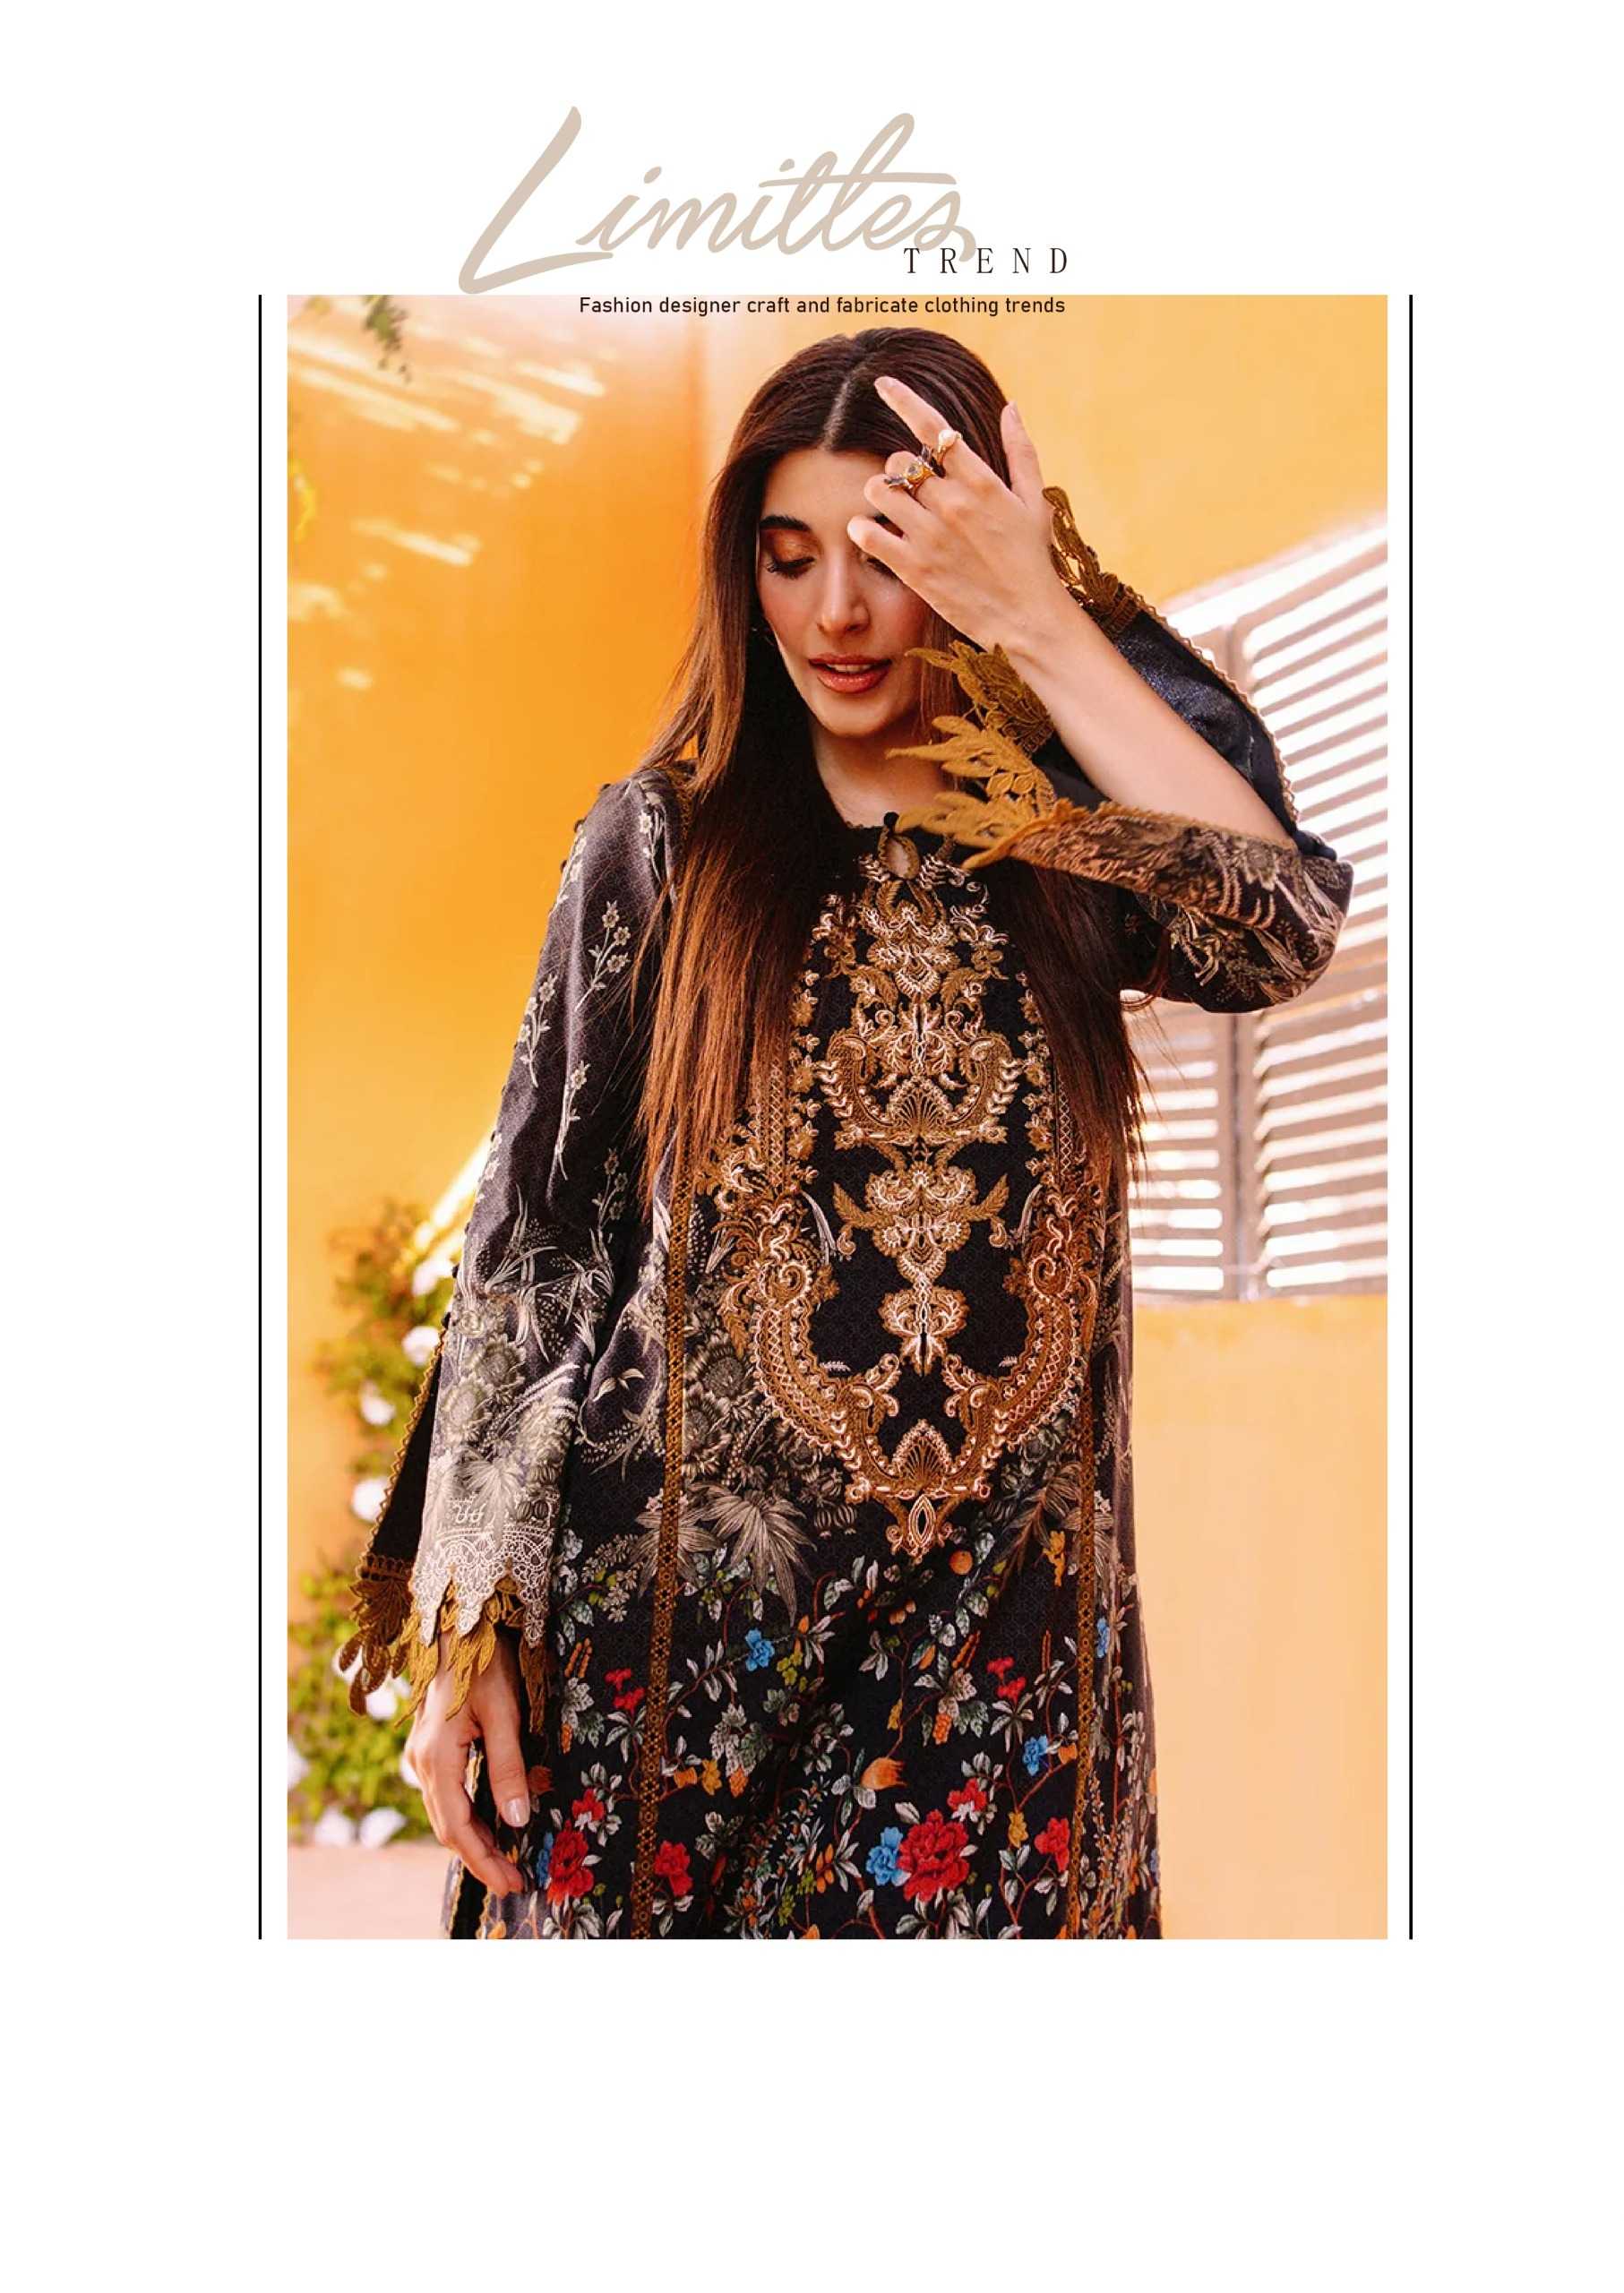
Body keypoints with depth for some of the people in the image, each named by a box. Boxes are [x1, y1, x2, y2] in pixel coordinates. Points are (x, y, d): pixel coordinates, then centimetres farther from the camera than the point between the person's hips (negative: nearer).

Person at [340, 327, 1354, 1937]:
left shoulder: (1073, 848, 3)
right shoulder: (664, 841, 0)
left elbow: (1282, 930, -19)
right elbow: (532, 1232, 0)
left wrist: (1040, 621, -15)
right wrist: (466, 1630, -4)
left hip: (998, 1632, 1)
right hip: (685, 1606, -1)